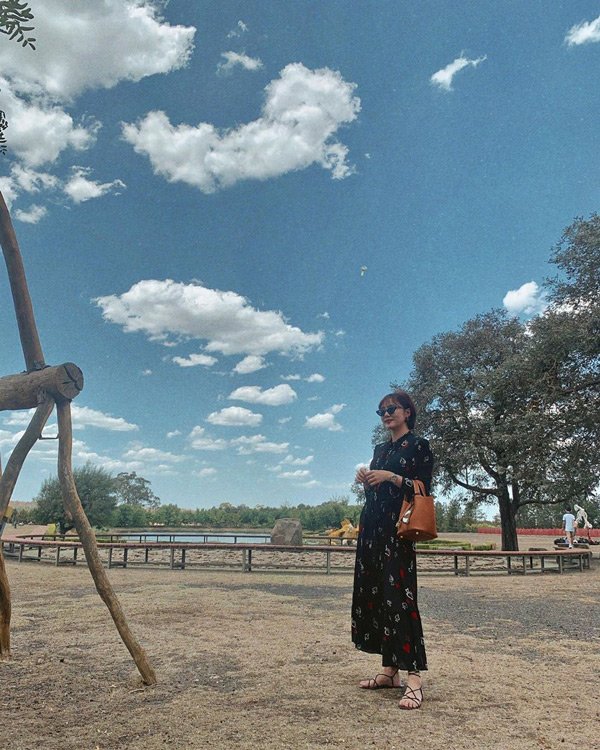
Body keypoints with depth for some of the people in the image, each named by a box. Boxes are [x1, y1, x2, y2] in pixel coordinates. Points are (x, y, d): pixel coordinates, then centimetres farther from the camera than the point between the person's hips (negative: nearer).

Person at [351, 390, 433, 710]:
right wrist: (365, 480, 0)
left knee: (398, 596, -12)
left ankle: (413, 677, -9)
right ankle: (388, 669, 15)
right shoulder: (380, 449, 19)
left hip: (398, 529, -7)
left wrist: (392, 477, -19)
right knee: (373, 595, 6)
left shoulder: (418, 446, 0)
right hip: (372, 527, 7)